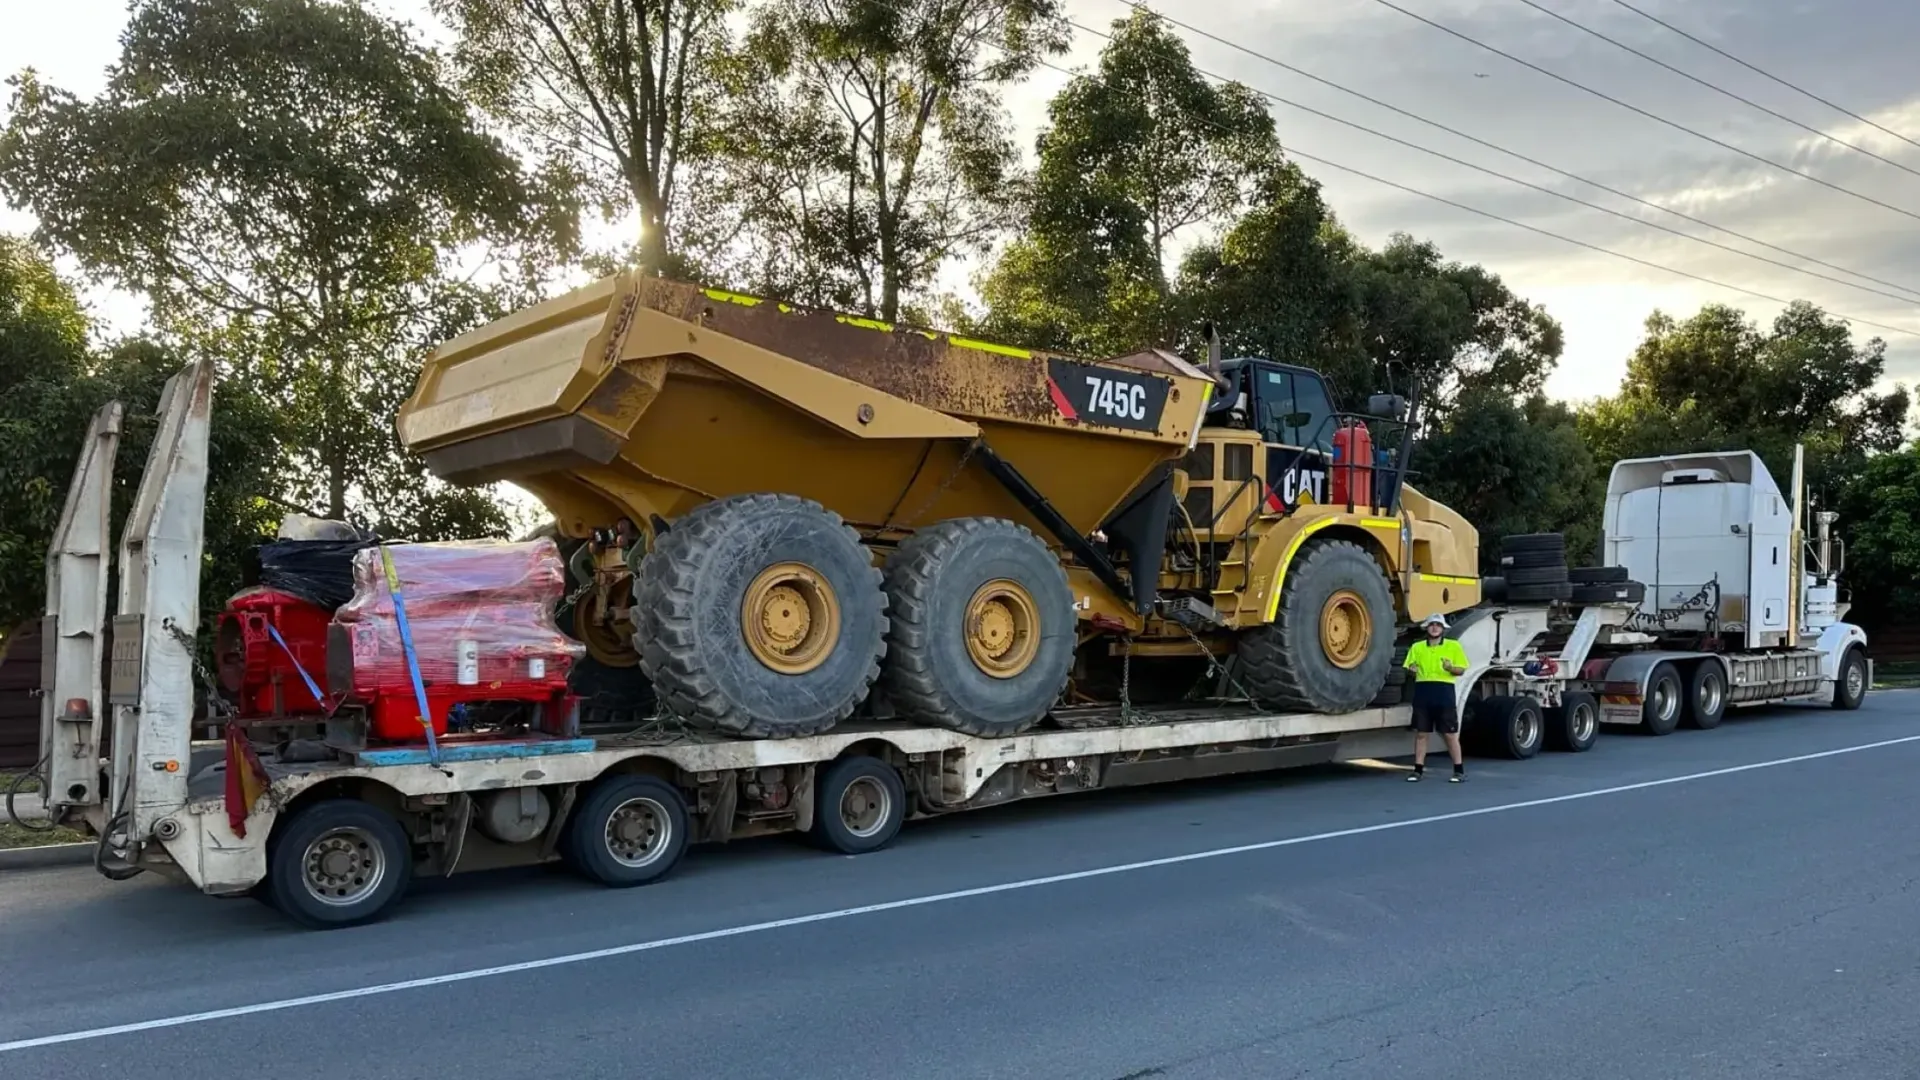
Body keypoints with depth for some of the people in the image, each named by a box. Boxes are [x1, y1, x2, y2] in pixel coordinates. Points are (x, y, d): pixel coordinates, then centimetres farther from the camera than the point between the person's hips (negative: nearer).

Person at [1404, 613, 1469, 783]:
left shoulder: (1453, 646, 5)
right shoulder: (1417, 647, 12)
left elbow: (1462, 670, 3)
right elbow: (1410, 669, 12)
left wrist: (1450, 668, -19)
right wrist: (1412, 670, -11)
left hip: (1444, 692, -2)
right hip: (1422, 692, 3)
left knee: (1450, 734, 0)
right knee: (1420, 733, 5)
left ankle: (1459, 770, 9)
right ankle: (1418, 769, 12)